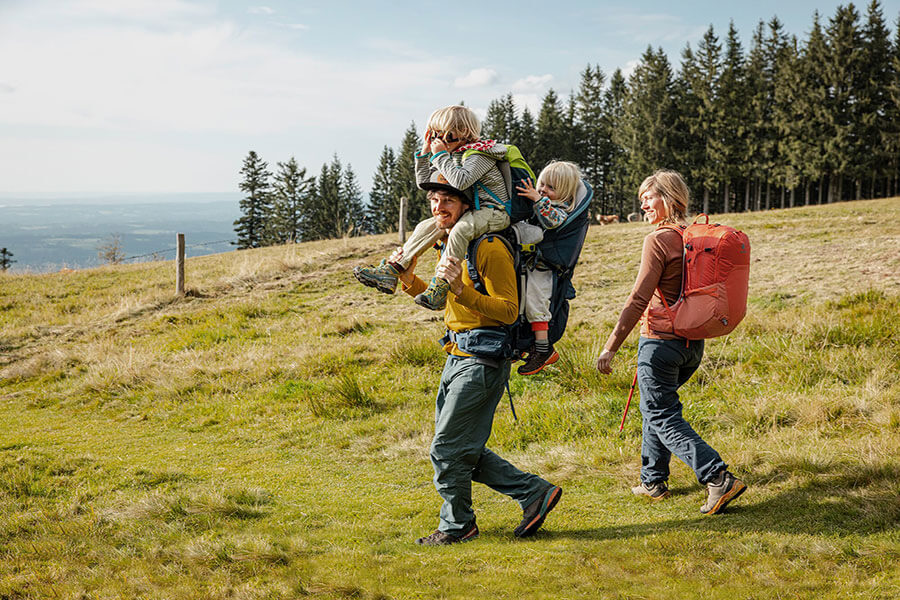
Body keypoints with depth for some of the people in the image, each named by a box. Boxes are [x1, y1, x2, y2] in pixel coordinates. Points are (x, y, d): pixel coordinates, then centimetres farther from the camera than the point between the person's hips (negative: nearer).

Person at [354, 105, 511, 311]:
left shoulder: (478, 155, -14)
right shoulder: (453, 156, 14)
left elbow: (461, 181, -33)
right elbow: (424, 182, 21)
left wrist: (440, 156, -22)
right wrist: (425, 152, 10)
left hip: (493, 212, -10)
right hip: (468, 212, 10)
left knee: (460, 229, -37)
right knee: (427, 226, -2)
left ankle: (440, 287, -37)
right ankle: (390, 272, -8)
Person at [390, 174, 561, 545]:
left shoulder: (490, 249, -17)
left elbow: (508, 311, -21)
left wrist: (460, 289, -32)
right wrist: (409, 280, 9)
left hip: (481, 361, -10)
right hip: (457, 357, 10)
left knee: (448, 448, -2)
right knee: (463, 450, 12)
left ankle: (457, 526, 17)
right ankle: (533, 492, 20)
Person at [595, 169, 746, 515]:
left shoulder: (659, 240, -15)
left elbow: (639, 300, -20)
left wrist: (610, 347, -19)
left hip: (661, 341, -8)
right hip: (693, 343, 8)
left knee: (664, 418, -3)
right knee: (654, 407, 22)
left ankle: (719, 478, -15)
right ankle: (653, 481, 28)